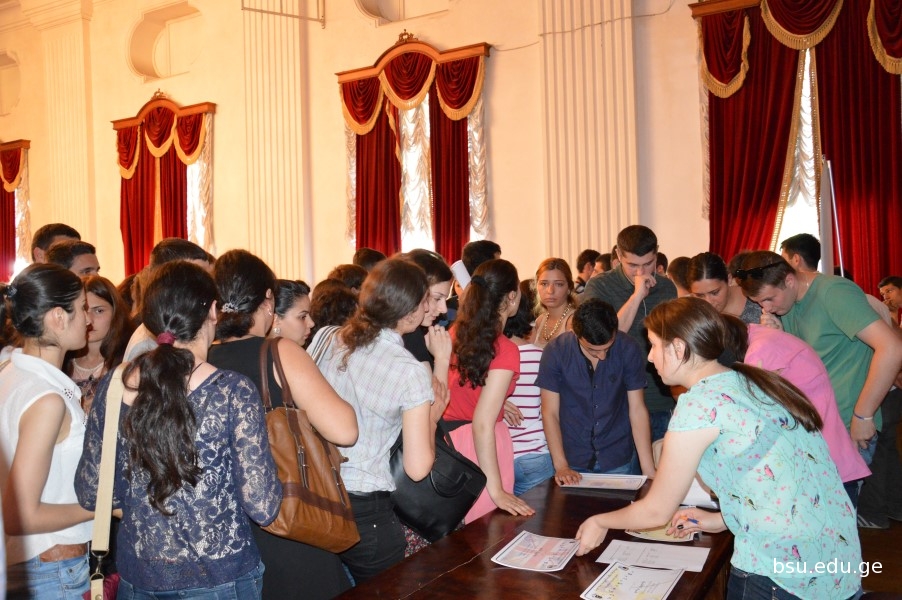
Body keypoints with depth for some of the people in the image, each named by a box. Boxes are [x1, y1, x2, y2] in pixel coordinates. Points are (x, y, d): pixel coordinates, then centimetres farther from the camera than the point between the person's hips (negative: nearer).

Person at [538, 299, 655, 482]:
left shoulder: (628, 350, -11)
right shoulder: (555, 352, -13)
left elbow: (637, 409, -7)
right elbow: (550, 413, -8)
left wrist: (649, 470, -11)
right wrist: (561, 466, -16)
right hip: (573, 462, 0)